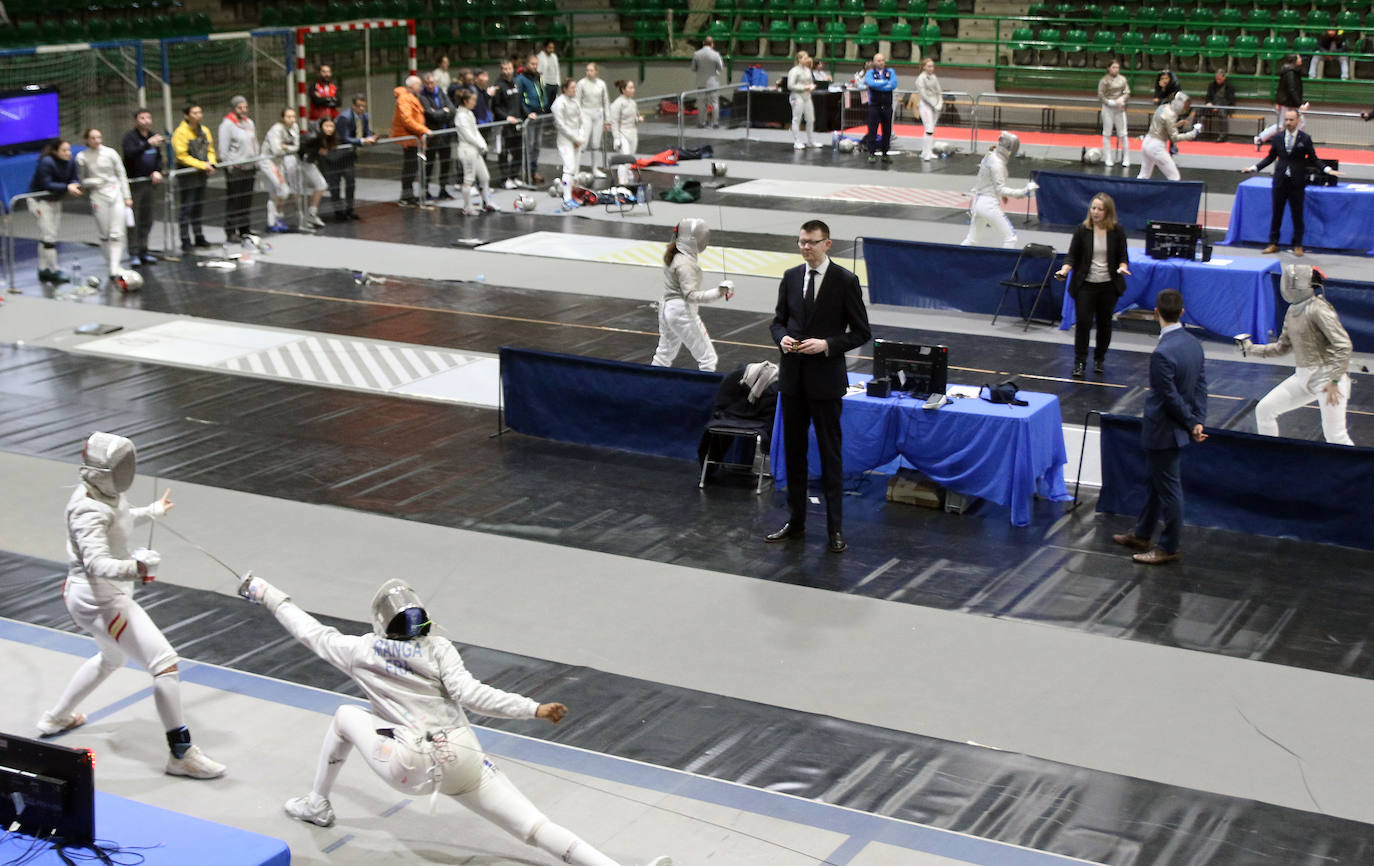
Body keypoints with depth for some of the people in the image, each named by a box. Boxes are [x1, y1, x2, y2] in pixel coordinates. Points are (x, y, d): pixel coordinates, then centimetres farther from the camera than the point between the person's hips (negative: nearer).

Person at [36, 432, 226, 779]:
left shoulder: (106, 492, 1)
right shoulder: (89, 509, -26)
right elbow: (97, 564, -38)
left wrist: (152, 512, 37)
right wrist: (136, 567, -56)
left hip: (90, 595, 10)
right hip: (100, 599, -10)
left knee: (111, 658, 35)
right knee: (165, 663, -12)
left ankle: (57, 718, 48)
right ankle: (181, 754, -9)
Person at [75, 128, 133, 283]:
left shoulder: (110, 153, 1)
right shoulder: (82, 157, -1)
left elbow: (121, 175, 8)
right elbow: (82, 181, 9)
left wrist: (127, 196, 5)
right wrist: (93, 181, -9)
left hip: (115, 194, 1)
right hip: (98, 196, -1)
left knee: (117, 234, -7)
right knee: (104, 234, 3)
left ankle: (115, 268, -11)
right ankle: (113, 265, 15)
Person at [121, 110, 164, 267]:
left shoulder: (153, 136, 14)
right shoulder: (130, 136, -7)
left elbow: (159, 157, 17)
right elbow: (130, 153, -25)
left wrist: (157, 171, -3)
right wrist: (148, 144, -35)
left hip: (149, 182, 7)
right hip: (133, 182, -7)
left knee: (147, 219, 10)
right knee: (133, 219, -7)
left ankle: (143, 251, 19)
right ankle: (133, 253, -4)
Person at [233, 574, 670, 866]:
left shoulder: (361, 651, 10)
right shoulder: (438, 648, 7)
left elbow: (310, 631, 25)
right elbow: (469, 694, -9)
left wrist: (267, 594, 39)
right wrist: (535, 709, -11)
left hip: (410, 767, 0)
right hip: (462, 762, 0)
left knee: (346, 715, 27)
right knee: (539, 830, -6)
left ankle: (317, 805, 41)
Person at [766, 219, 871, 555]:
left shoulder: (845, 281, -8)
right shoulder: (791, 277, 6)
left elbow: (861, 332, -6)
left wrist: (827, 345, -19)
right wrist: (782, 338, -8)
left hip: (826, 379, -5)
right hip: (792, 376, 5)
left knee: (831, 454, 1)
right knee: (793, 451, 12)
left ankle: (835, 529, 7)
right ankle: (795, 521, 24)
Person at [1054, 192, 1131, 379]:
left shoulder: (1117, 231, -2)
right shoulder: (1082, 230, -3)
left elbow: (1122, 257, 4)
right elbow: (1072, 255, 0)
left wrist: (1123, 267, -18)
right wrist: (1065, 269, -18)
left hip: (1108, 285, 1)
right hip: (1085, 285, -1)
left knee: (1104, 323, 10)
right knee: (1083, 321, -7)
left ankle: (1100, 359, 27)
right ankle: (1080, 362, 2)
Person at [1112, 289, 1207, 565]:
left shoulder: (1162, 353, -28)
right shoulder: (1193, 343, 0)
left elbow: (1171, 397, -23)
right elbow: (1201, 384, 4)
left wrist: (1191, 424, -10)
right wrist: (1199, 420, 1)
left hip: (1163, 430, -9)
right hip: (1174, 428, 9)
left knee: (1168, 488, 4)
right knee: (1154, 482, 22)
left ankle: (1170, 547, 17)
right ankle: (1142, 535, 37)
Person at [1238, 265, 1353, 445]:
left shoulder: (1318, 309, -19)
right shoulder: (1293, 310, 7)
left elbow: (1343, 345, -22)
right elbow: (1283, 346, 17)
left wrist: (1334, 381, -25)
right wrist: (1252, 349, 8)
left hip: (1328, 376, -9)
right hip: (1304, 376, 9)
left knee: (1336, 437, -11)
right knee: (1264, 410, 10)